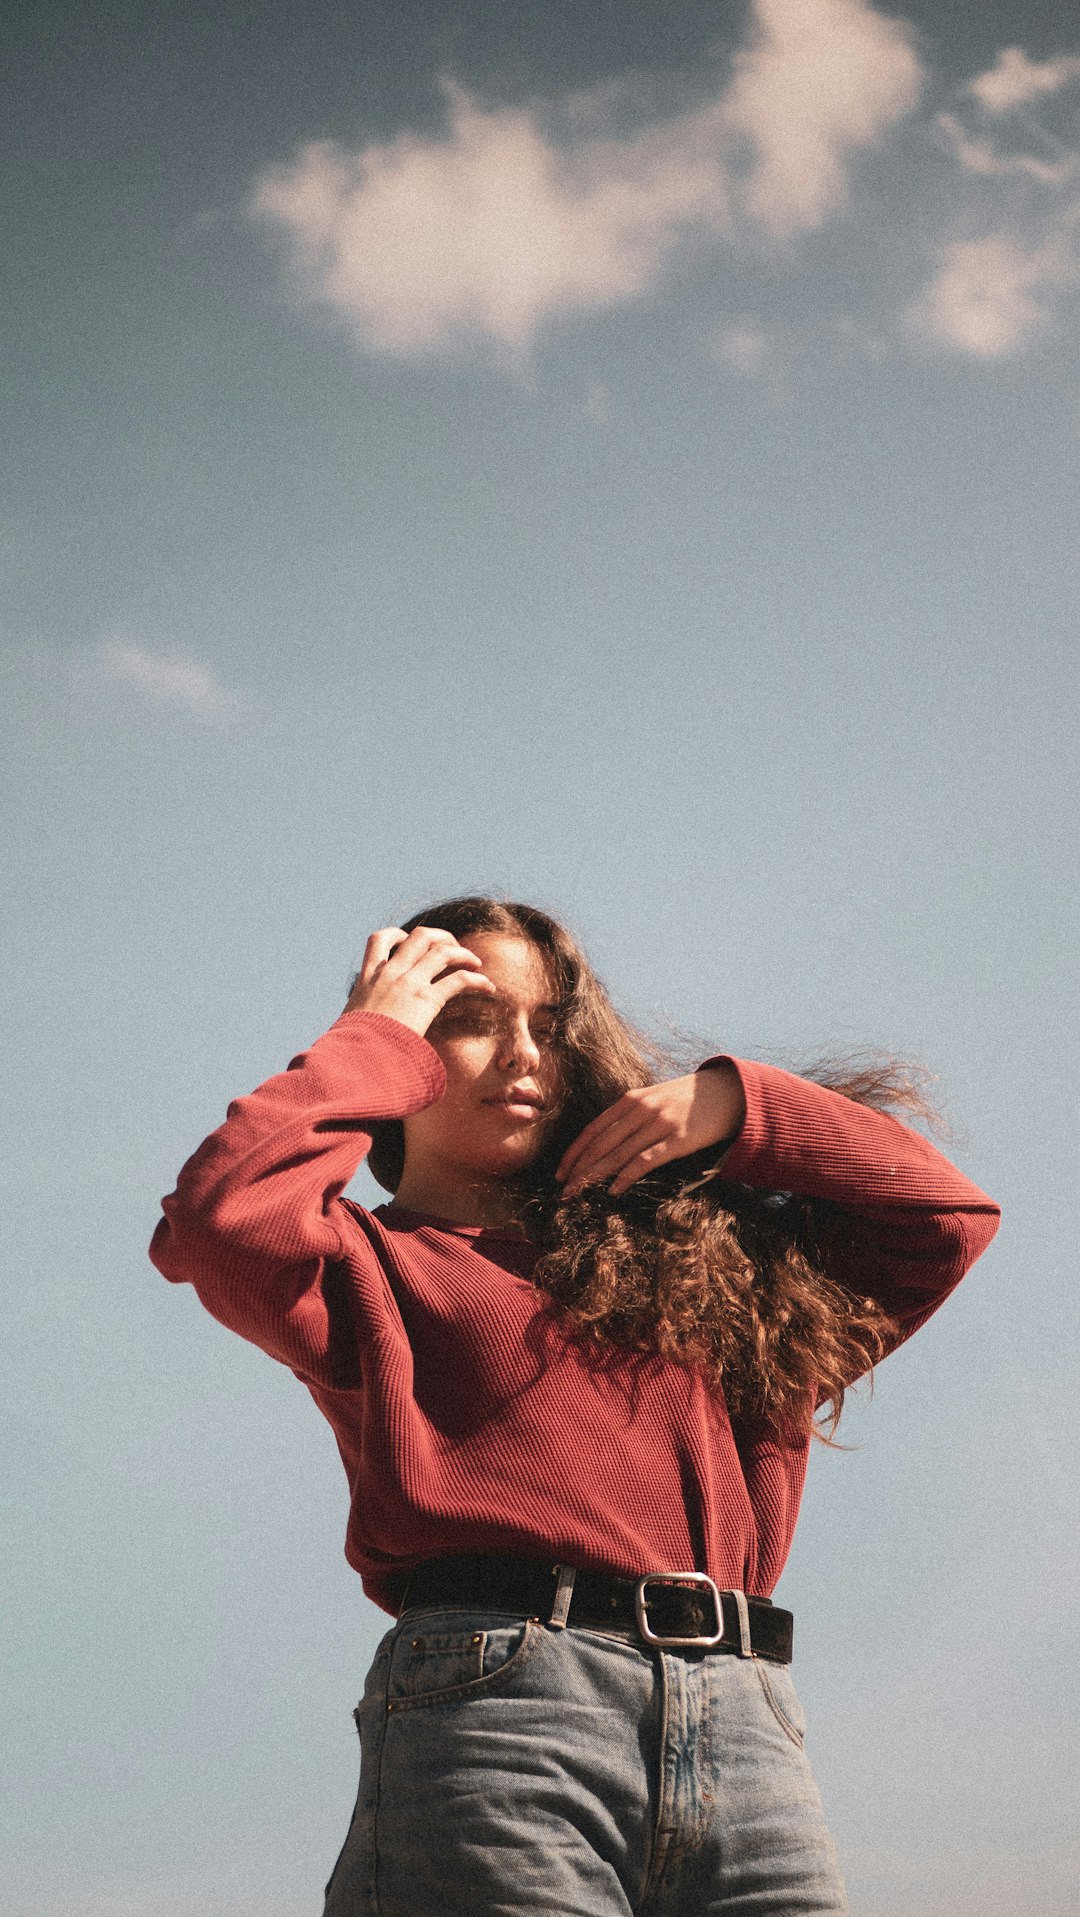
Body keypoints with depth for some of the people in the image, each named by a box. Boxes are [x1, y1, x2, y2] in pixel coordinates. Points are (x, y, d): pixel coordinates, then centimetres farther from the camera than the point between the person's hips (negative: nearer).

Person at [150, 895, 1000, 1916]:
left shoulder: (673, 1248, 25)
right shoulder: (377, 1264, 13)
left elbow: (949, 1216, 27)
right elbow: (224, 1216, -9)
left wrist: (733, 1102, 17)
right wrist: (374, 1040, 7)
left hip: (749, 1743, 4)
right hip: (494, 1699, -4)